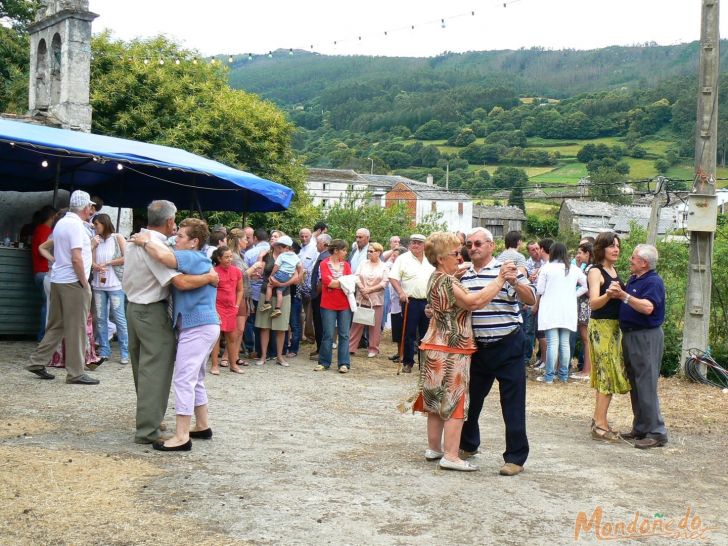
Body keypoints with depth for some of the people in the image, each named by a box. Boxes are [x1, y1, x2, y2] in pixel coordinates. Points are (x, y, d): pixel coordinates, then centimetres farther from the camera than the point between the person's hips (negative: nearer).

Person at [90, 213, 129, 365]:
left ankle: (124, 353, 2)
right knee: (100, 319, 4)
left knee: (119, 318, -3)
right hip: (98, 285, 4)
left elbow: (126, 258, -7)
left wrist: (107, 263, -5)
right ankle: (104, 351, 12)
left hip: (115, 284, -4)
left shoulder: (118, 238, 2)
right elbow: (91, 261, 6)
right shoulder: (96, 240, 12)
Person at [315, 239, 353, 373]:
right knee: (328, 335, 0)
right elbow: (327, 282, -12)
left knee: (344, 335, 3)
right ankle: (324, 363, 10)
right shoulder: (324, 264, 0)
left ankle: (344, 363, 7)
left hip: (344, 304, 3)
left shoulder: (346, 264, 11)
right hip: (328, 304, -3)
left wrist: (334, 282, -12)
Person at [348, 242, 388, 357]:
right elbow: (357, 277, 2)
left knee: (375, 325, 2)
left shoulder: (384, 267, 3)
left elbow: (384, 283, -6)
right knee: (357, 324, 3)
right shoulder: (363, 264, 9)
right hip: (361, 298, 2)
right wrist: (363, 290, -12)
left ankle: (373, 349, 12)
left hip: (376, 300, -2)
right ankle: (351, 347, 8)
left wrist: (369, 290, -12)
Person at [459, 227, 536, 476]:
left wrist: (514, 282, -28)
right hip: (476, 346, 5)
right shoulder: (462, 275, 8)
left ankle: (515, 457, 7)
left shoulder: (506, 270, -7)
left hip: (507, 346, -5)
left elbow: (531, 300, -13)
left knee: (513, 404, -1)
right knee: (470, 399, 17)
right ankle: (468, 444, 37)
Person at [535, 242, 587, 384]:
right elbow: (586, 286, 12)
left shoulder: (547, 268, -7)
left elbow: (539, 290, -3)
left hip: (550, 311, -4)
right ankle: (564, 376, 14)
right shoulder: (574, 269, 5)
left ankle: (549, 376, -4)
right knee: (565, 343, 9)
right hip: (568, 312, 4)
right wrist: (573, 295, 13)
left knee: (552, 343, -5)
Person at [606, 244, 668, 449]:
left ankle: (656, 433, -5)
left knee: (646, 386, -9)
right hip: (630, 336, 10)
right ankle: (640, 429, 22)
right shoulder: (633, 280, 16)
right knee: (635, 385, 13)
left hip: (646, 337, -10)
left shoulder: (653, 282, -13)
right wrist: (616, 295, 2)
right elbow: (627, 304, 19)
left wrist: (623, 295, -26)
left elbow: (647, 307, -26)